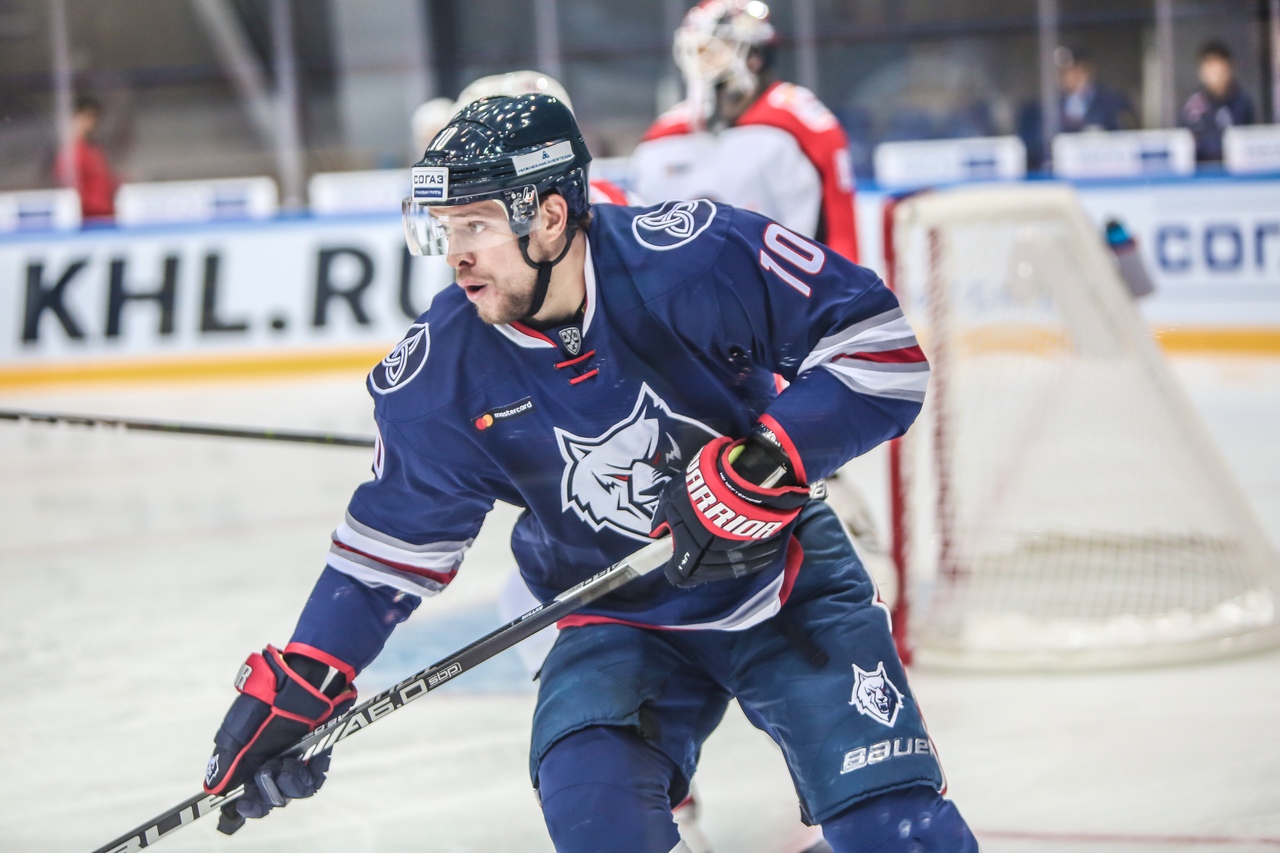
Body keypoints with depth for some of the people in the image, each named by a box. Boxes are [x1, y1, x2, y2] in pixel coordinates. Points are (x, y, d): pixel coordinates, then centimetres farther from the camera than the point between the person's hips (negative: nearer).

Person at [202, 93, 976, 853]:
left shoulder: (698, 255, -25)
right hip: (621, 623, 2)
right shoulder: (442, 371, -13)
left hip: (785, 577, -2)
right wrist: (299, 681, -6)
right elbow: (395, 536, 0)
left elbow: (881, 347, -22)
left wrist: (765, 463, -33)